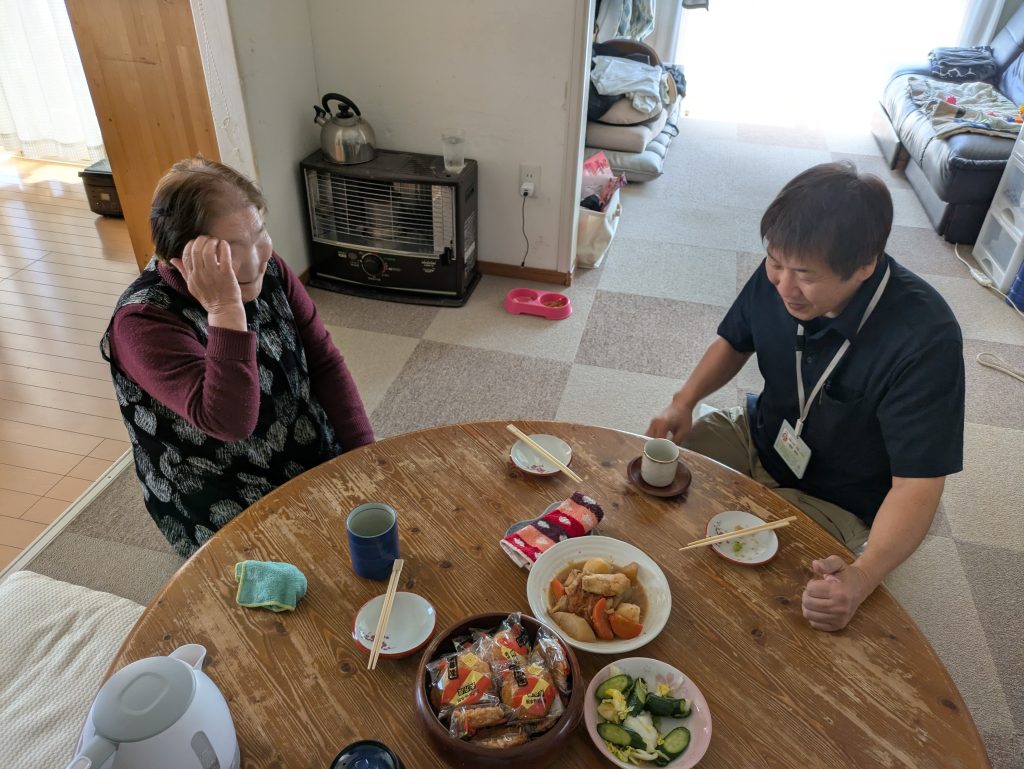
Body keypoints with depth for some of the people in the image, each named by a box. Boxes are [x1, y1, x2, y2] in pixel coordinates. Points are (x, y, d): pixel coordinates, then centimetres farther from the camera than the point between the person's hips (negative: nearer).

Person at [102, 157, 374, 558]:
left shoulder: (269, 270, -6)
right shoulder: (144, 321, -22)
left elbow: (325, 362, -1)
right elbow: (230, 421, -33)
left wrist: (366, 454, -8)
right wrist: (225, 310, -40)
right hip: (227, 509, -5)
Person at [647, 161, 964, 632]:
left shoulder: (925, 340, -31)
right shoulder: (778, 276, -16)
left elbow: (917, 485, -30)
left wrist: (862, 576, -46)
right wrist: (684, 402, -13)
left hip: (833, 501, -5)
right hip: (759, 434, 5)